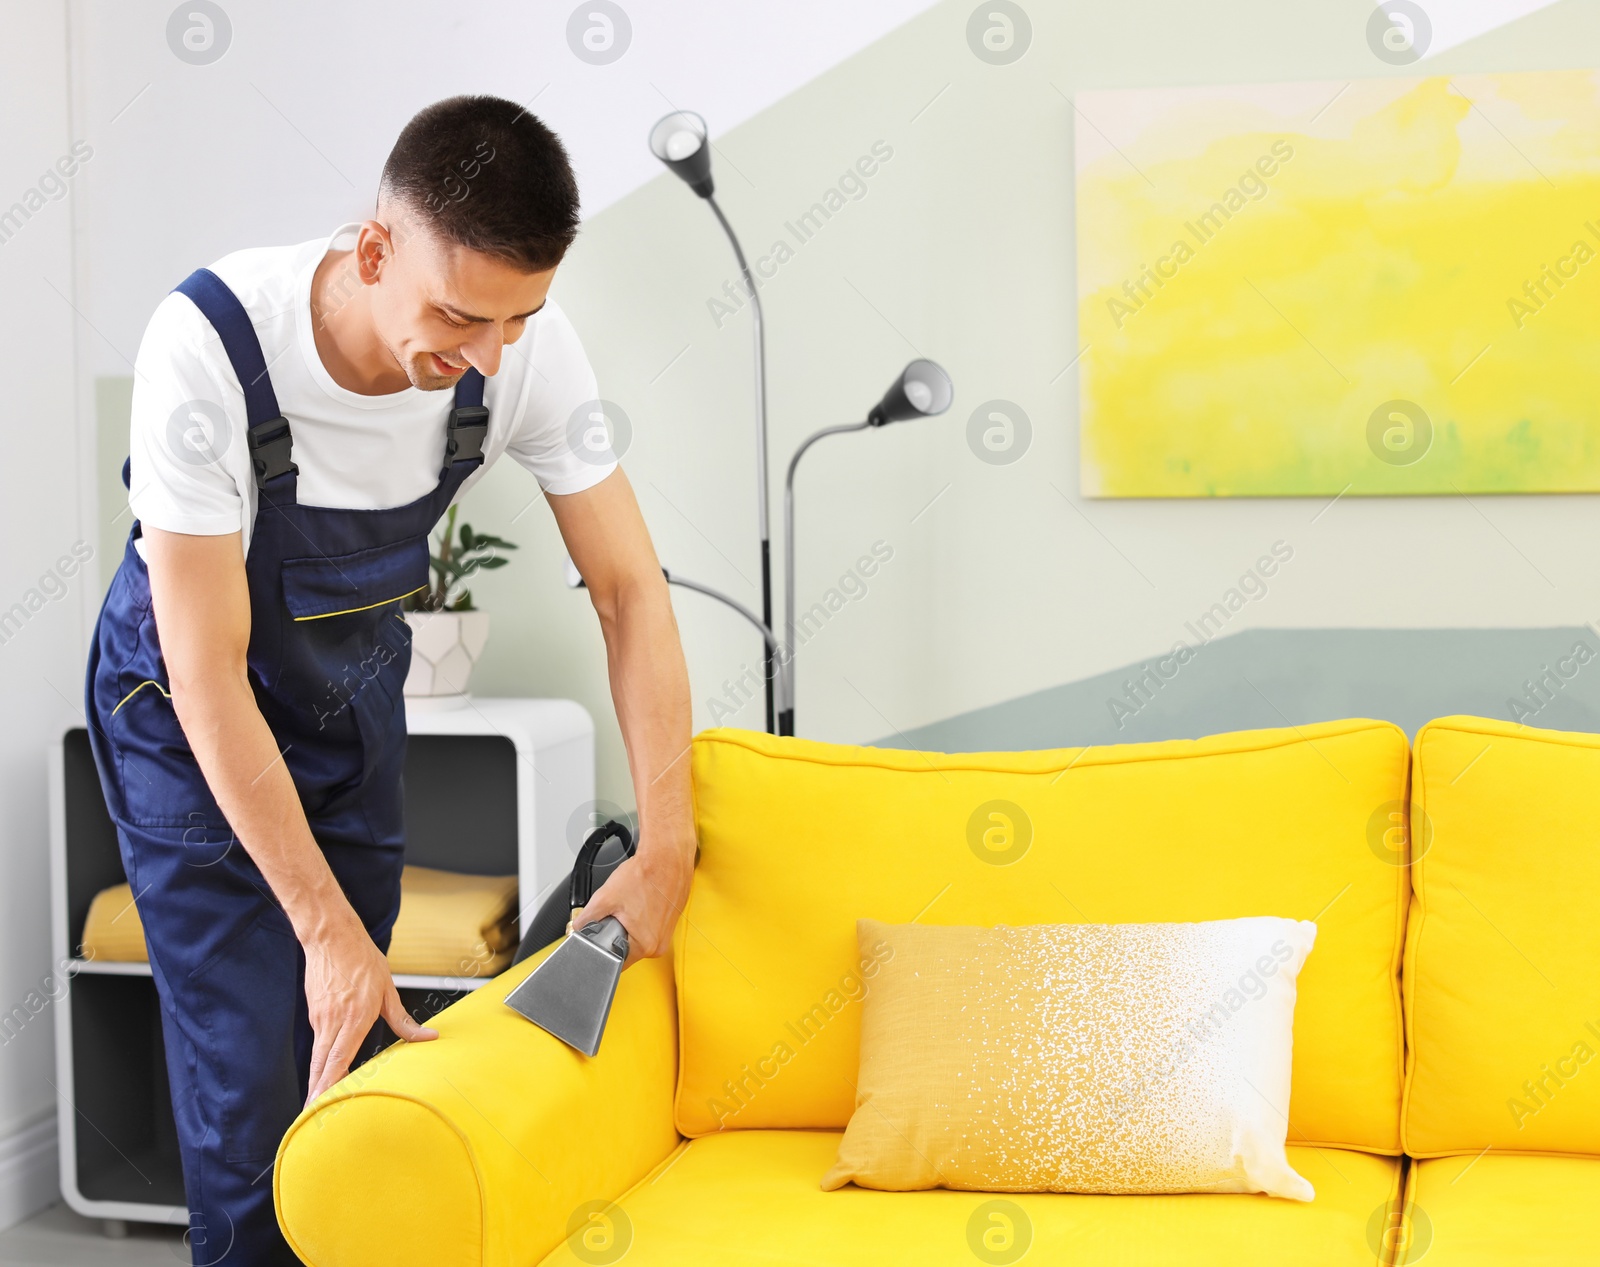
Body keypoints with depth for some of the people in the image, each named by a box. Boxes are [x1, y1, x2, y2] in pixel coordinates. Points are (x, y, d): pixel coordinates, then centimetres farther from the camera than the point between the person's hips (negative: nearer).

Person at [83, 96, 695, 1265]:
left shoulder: (528, 346, -24)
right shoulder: (211, 346, -35)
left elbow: (630, 587, -14)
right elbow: (209, 668, -30)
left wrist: (667, 847, -19)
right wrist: (327, 927, -29)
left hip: (352, 701, 4)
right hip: (191, 721, -4)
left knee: (349, 1057, 7)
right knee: (255, 1085, -9)